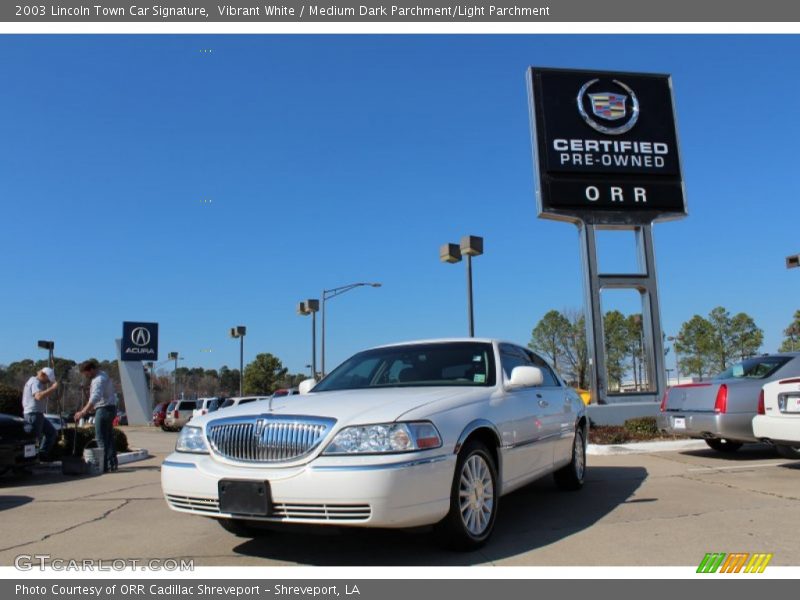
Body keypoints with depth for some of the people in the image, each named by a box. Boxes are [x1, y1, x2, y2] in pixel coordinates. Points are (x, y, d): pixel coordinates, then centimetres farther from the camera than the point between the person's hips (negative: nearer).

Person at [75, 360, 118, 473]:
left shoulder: (98, 380, -19)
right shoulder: (102, 375, 14)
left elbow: (95, 397, -33)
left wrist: (83, 412, -40)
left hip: (104, 409, -11)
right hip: (110, 408, 11)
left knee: (101, 439, -8)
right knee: (109, 437, 14)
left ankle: (103, 466, -8)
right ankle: (112, 464, 20)